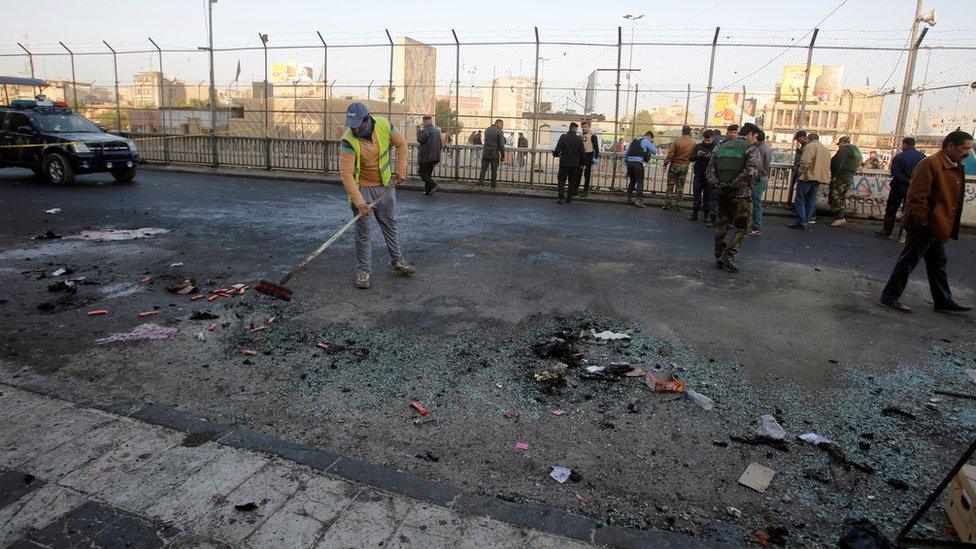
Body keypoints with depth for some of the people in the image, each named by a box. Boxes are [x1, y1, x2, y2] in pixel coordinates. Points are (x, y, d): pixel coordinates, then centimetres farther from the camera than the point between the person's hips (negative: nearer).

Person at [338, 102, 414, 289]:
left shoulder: (384, 125, -15)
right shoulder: (349, 141, -25)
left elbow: (401, 144, 3)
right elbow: (346, 174, -27)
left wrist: (401, 170, -1)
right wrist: (358, 202, -31)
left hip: (386, 185, 4)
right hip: (362, 188, -4)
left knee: (390, 224, 16)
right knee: (363, 230, 2)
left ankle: (397, 261, 31)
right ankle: (363, 270, 13)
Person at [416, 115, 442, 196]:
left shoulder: (426, 130, -13)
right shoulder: (437, 130, 15)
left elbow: (420, 139, -18)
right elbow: (439, 143, 19)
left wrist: (419, 132, -2)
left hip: (426, 156, -8)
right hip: (435, 156, 9)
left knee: (423, 173, -3)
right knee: (428, 173, 14)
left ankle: (432, 185, -17)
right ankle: (428, 190, 14)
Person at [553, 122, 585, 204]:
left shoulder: (563, 137, -8)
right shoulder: (579, 139, -5)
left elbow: (558, 149, -9)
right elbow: (582, 153, -1)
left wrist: (555, 154, 14)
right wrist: (582, 164, 9)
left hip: (564, 163, -1)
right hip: (575, 164, 1)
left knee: (562, 180, 9)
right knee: (572, 182, 12)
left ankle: (560, 197, 0)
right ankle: (569, 198, 13)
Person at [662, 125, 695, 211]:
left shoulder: (677, 140, -11)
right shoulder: (693, 143, -3)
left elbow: (670, 154, -12)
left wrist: (665, 164, -6)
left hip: (674, 166, -2)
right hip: (684, 167, 2)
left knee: (670, 185, 5)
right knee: (680, 187, 8)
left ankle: (667, 204, 3)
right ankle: (677, 205, 8)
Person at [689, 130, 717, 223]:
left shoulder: (716, 148, -1)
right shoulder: (698, 146, 8)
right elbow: (691, 158, 6)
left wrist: (711, 157, -25)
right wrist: (697, 155, -13)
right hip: (698, 175, 3)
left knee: (709, 197, 2)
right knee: (696, 195, 7)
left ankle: (708, 214, 9)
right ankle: (694, 214, 14)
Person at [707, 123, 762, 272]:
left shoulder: (722, 147, 14)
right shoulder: (752, 149, -5)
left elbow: (710, 168, 7)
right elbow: (752, 170, -22)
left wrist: (716, 184, -2)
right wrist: (734, 185, -16)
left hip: (721, 193, 6)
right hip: (740, 194, -5)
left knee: (721, 225, 16)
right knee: (742, 227, 5)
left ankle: (719, 256, 20)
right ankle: (728, 256, -6)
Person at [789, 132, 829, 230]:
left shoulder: (810, 146, -7)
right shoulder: (825, 149, 21)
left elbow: (805, 162, -18)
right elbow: (827, 166, 19)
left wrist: (800, 174, -9)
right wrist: (823, 176, 19)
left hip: (808, 177, -8)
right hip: (819, 179, 8)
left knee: (800, 199, -3)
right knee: (811, 200, 10)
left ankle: (801, 222, -9)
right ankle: (805, 222, 10)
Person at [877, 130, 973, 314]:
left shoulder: (956, 167, 12)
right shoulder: (931, 164, -18)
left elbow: (953, 198, 22)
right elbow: (917, 197, -23)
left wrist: (947, 226, 16)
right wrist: (923, 222, -21)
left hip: (938, 227, 10)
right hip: (924, 225, -10)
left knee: (938, 263, 16)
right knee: (909, 260, -2)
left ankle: (943, 301, 26)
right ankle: (889, 297, 8)